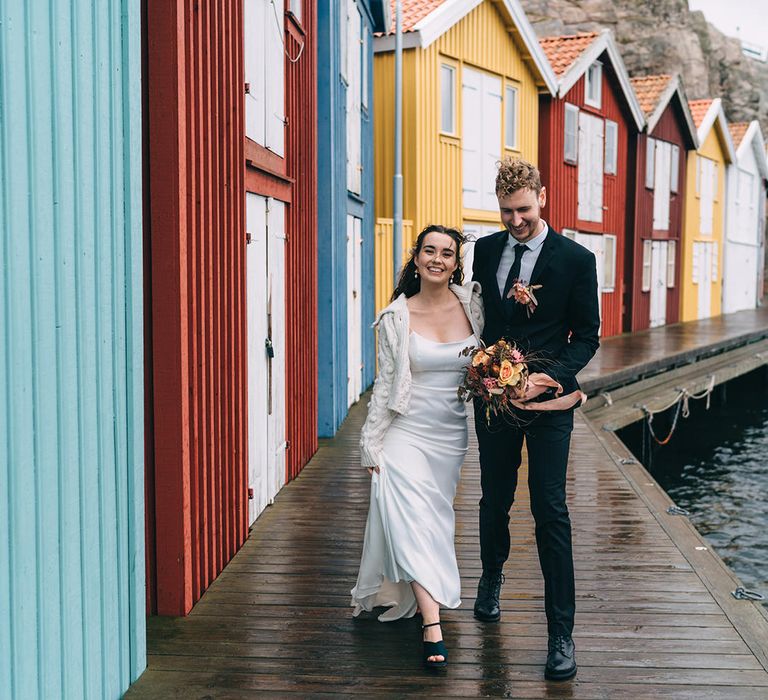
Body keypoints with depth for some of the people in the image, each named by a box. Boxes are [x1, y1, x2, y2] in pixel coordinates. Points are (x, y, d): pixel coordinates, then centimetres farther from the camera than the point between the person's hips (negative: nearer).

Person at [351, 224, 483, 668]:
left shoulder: (472, 305, -1)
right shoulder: (398, 318, -4)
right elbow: (385, 384, -1)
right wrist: (372, 445, 0)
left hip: (453, 434, 2)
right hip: (407, 432, -2)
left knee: (438, 518, 11)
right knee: (413, 520, -11)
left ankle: (423, 597, 35)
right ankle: (433, 628, -9)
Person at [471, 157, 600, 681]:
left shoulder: (576, 259, -6)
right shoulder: (486, 250, 6)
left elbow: (587, 335, -4)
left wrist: (553, 377, -18)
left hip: (548, 401, -3)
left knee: (551, 514, -5)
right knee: (495, 501, 17)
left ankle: (561, 634, 3)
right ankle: (492, 579, 45)